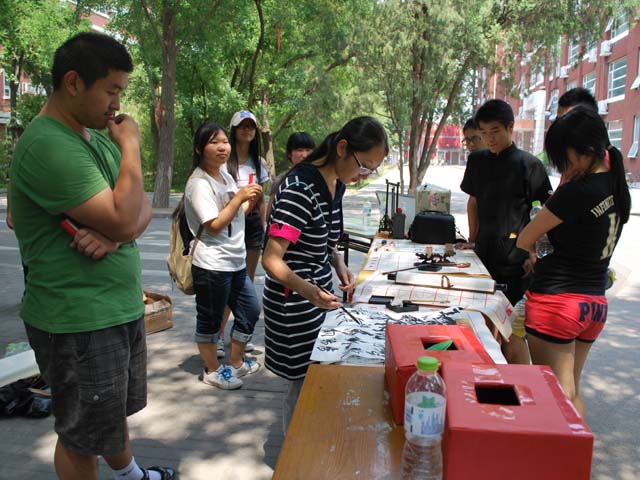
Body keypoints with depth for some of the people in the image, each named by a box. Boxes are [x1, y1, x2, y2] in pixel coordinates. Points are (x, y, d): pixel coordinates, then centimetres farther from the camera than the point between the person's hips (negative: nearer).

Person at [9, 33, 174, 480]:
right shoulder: (48, 145, -22)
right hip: (80, 322, -9)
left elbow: (142, 209, 7)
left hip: (122, 307, 9)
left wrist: (115, 233, -16)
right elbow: (124, 221, -28)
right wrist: (131, 146, -16)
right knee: (83, 438, 12)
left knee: (114, 412, 28)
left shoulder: (98, 136, 8)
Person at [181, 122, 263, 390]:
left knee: (250, 310, 16)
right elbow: (215, 225, -19)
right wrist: (239, 197, -22)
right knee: (210, 319, 6)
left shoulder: (226, 176, 12)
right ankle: (212, 371, 24)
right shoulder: (198, 183, -14)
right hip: (212, 264, -9)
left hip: (236, 261, 9)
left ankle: (237, 363, 33)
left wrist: (252, 200, 3)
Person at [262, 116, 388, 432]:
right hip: (293, 303, -8)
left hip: (318, 296, 8)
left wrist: (339, 264, 0)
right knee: (303, 384, 4)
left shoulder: (337, 183, 3)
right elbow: (271, 260, -28)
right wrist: (307, 290, -44)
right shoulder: (300, 187, -24)